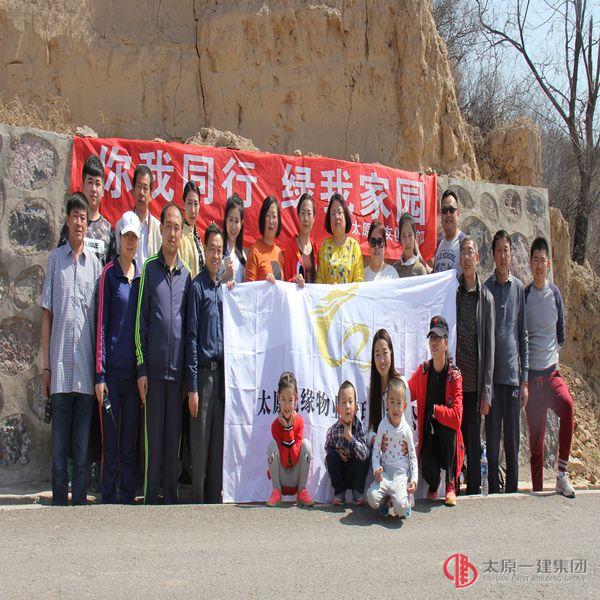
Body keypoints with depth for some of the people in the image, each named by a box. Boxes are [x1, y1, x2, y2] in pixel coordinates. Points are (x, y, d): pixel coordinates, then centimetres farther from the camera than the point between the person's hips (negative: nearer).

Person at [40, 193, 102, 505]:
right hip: (60, 362, -1)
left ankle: (80, 500, 14)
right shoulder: (55, 259, 6)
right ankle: (59, 500, 13)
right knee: (59, 439, 4)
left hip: (86, 363, 1)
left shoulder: (95, 262, 8)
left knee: (83, 441, 6)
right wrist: (45, 366, 2)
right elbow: (46, 315, 6)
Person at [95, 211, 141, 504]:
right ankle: (108, 499, 11)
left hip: (134, 368, 4)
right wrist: (100, 374, -10)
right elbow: (101, 325, -5)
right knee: (110, 440, 1)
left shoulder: (141, 276, 10)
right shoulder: (109, 274, -2)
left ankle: (128, 498, 19)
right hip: (112, 369, -4)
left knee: (130, 439, 10)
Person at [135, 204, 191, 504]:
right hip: (154, 368, -2)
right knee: (153, 436, 2)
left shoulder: (186, 274, 10)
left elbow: (190, 325, 12)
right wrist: (141, 368, -6)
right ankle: (150, 497, 12)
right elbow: (140, 321, 0)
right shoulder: (150, 268, 1)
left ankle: (171, 496, 18)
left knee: (174, 436, 8)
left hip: (178, 369, 3)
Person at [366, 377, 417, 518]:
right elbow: (376, 451, 4)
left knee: (401, 508, -25)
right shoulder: (383, 426, -1)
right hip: (385, 472, 2)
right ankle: (386, 501, 8)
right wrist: (376, 469, -15)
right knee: (372, 498, -23)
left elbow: (413, 456, 4)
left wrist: (414, 479, -9)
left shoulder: (406, 429, -2)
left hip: (401, 473, -1)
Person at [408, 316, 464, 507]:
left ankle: (451, 484, -12)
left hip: (448, 436, -1)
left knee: (447, 428, -34)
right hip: (428, 436, 1)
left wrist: (434, 409, -22)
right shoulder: (422, 371, -1)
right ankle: (433, 486, 16)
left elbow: (457, 416, -18)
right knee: (428, 470, -26)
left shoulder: (454, 375, -10)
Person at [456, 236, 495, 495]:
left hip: (474, 384, -1)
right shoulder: (452, 292, 4)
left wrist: (486, 393, -3)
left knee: (473, 442, 6)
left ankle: (473, 491, 17)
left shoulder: (486, 298, 2)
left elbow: (489, 346, 0)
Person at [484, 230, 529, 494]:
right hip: (491, 375, -1)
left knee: (512, 440, 8)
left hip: (513, 375, 2)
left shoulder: (519, 288, 6)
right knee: (492, 438, 4)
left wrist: (524, 379, 5)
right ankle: (494, 490, 15)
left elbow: (523, 335, 9)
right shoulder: (486, 288, 1)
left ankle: (512, 490, 19)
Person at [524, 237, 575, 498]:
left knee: (567, 405, -28)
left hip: (552, 370, 1)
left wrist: (554, 351, 12)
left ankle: (562, 473, -16)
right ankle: (537, 489, 15)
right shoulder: (524, 295, 1)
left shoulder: (555, 293, 5)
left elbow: (561, 332, 17)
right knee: (536, 437, 2)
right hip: (531, 373, -1)